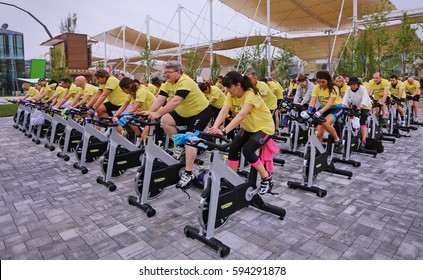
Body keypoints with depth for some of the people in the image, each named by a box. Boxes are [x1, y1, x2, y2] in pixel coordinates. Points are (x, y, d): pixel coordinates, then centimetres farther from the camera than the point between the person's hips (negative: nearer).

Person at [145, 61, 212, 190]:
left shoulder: (185, 82, -27)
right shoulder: (168, 84, -2)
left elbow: (175, 101, -39)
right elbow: (159, 99, -9)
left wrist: (157, 114, -43)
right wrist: (150, 112, -24)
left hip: (201, 112, -8)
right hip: (184, 113, 8)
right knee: (165, 120, -8)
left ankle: (188, 174, -16)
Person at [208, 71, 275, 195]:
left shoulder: (251, 95, -30)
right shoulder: (231, 95, -11)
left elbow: (241, 115, -44)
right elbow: (223, 111, -23)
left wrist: (224, 131, -54)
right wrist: (215, 127, -41)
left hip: (264, 127, -6)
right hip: (248, 127, 7)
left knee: (247, 150, -22)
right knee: (233, 148, -9)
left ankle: (267, 178, -2)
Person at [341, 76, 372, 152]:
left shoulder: (363, 89, -26)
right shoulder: (348, 89, -15)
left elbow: (364, 99, -38)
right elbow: (345, 99, -24)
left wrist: (360, 107, -57)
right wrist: (344, 106, -44)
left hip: (365, 106, -6)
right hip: (355, 105, 6)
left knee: (363, 122, -18)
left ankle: (363, 141, -22)